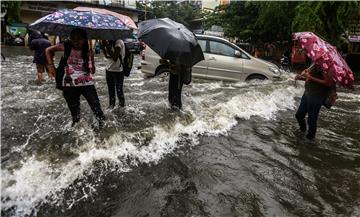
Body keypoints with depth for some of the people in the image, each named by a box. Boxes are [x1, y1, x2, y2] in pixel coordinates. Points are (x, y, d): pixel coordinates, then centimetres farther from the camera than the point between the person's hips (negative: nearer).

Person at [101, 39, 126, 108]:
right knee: (111, 90, 16)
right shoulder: (111, 43, 8)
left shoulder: (119, 42, -17)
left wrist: (107, 46, -21)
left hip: (117, 71, -8)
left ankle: (122, 105, 20)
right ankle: (111, 104, 29)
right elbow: (106, 55, 10)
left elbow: (115, 58, -23)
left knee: (119, 90, 4)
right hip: (109, 70, 8)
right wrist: (103, 46, -2)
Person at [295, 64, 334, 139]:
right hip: (307, 93, 8)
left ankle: (311, 134, 31)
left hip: (316, 97, -8)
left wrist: (311, 78, -25)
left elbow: (329, 83, -27)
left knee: (311, 118, 6)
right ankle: (303, 128, 46)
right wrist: (301, 77, 0)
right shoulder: (314, 65, 8)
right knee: (299, 115, 19)